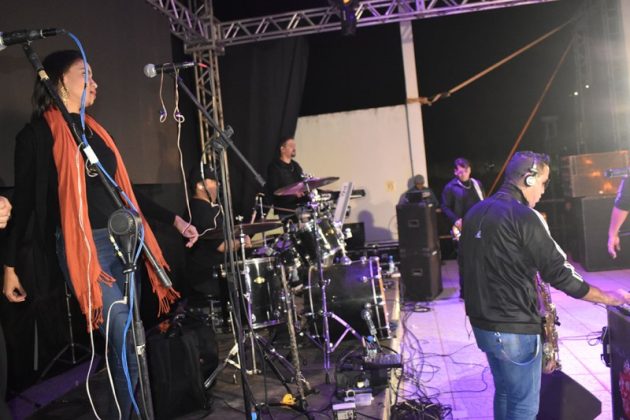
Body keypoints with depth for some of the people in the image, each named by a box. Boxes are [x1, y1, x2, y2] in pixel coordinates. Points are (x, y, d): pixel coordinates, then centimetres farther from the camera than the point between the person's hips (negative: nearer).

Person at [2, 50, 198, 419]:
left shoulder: (94, 130, 17)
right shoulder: (38, 133, -2)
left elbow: (124, 190, 19)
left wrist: (174, 220, 15)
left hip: (121, 242, 7)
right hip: (84, 246, -7)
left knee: (123, 343, 12)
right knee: (130, 343, -10)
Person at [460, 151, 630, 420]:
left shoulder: (475, 212, 7)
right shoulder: (524, 217, -18)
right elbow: (560, 273, -15)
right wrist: (608, 298, -3)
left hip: (482, 323, 8)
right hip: (513, 329, -8)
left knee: (504, 393, 23)